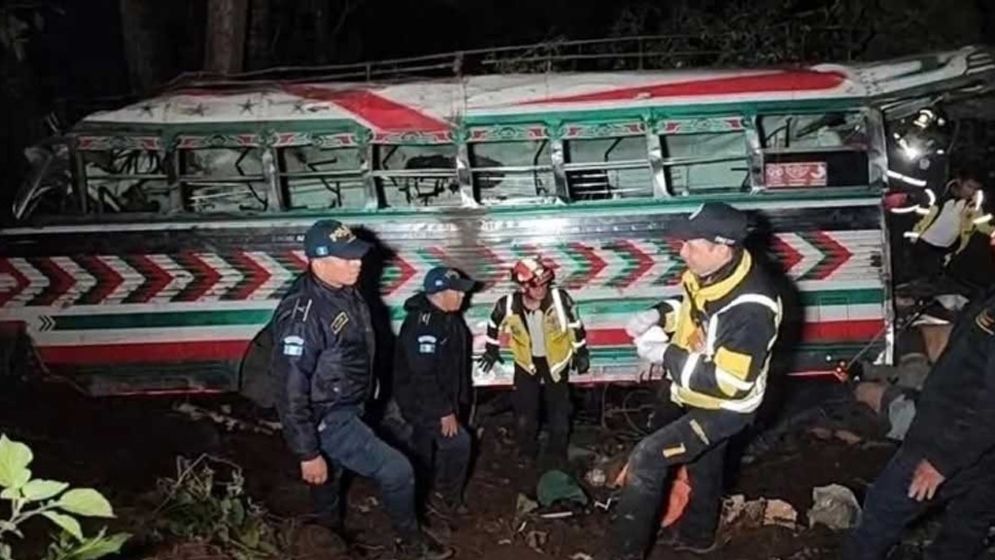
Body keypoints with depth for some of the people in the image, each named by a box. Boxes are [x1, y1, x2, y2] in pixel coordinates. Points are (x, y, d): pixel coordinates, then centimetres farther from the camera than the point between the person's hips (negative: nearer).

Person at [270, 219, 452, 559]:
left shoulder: (345, 293, -2)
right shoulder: (302, 314, -31)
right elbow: (291, 393, -28)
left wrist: (366, 401, 23)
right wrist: (308, 454, -24)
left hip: (349, 409, 9)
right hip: (328, 419, -9)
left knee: (330, 479, 27)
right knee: (397, 471, -8)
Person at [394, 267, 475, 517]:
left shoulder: (448, 317, 4)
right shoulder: (422, 323, -28)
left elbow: (453, 363, 13)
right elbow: (423, 374, -30)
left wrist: (458, 400, 15)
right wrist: (444, 411, -27)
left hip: (438, 398, 10)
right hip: (420, 400, -10)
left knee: (425, 447, 19)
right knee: (458, 442, -9)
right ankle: (446, 497, 7)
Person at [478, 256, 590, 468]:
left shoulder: (559, 298, -29)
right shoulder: (508, 305, -26)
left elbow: (575, 324, -11)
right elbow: (494, 325, -2)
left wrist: (581, 353, -1)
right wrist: (491, 351, 11)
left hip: (556, 359, 0)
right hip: (526, 361, 1)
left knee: (559, 409, 12)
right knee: (524, 409, 8)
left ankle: (558, 451, 32)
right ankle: (526, 450, 32)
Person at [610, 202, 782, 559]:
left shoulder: (750, 308, -36)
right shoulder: (708, 273, -11)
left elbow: (729, 381, -35)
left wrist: (665, 355, -30)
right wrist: (659, 315, -9)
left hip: (722, 407, -9)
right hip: (694, 397, 9)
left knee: (646, 461, -14)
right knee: (701, 464, 28)